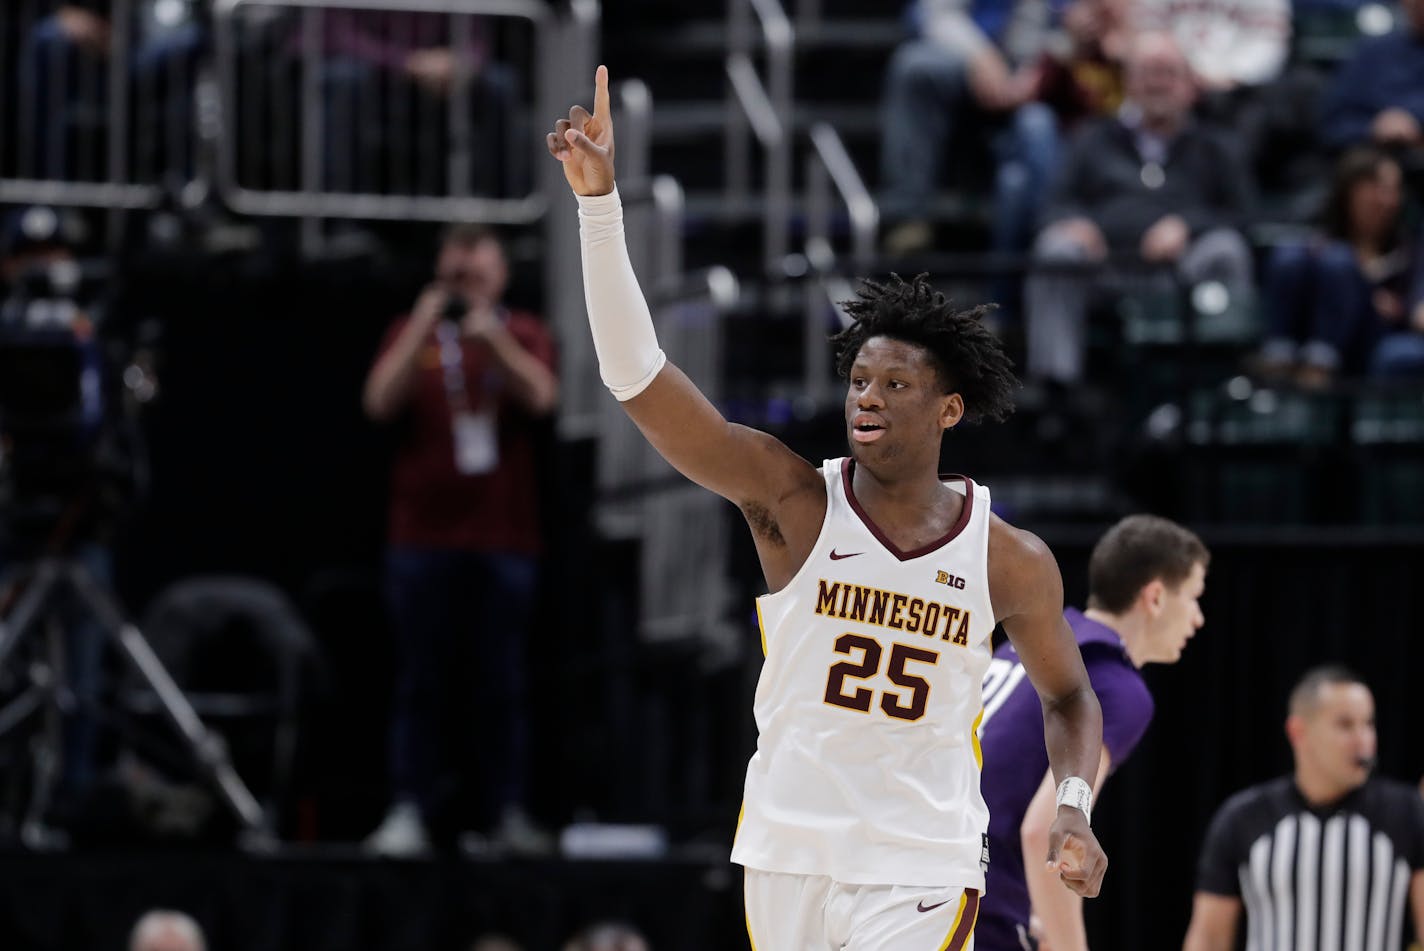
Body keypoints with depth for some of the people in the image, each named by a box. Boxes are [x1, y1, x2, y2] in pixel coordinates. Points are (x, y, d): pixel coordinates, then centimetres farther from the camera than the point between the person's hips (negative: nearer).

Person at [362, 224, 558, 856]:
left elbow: (540, 397, -8)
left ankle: (509, 813, 3)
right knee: (422, 684, 0)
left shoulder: (524, 335, 10)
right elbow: (381, 402, -5)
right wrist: (423, 329, -11)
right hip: (423, 535, 0)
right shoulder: (412, 335, 10)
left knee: (502, 685, 1)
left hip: (504, 537, 0)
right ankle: (410, 810, 0)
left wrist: (492, 337, -16)